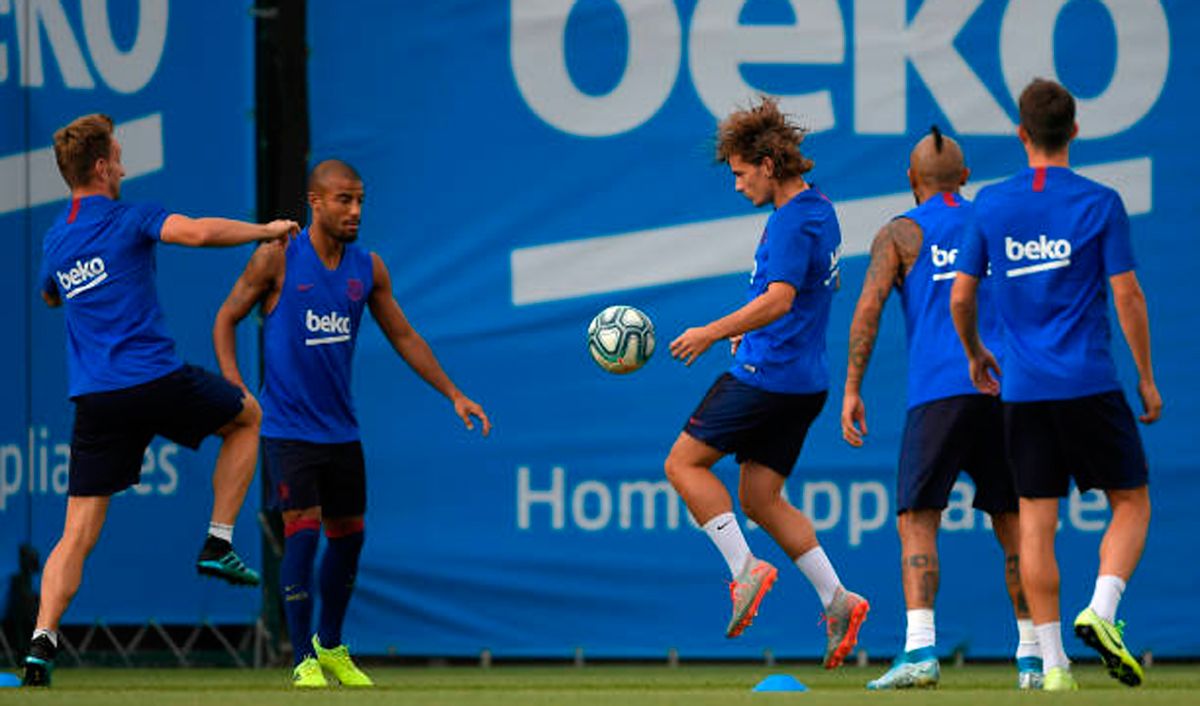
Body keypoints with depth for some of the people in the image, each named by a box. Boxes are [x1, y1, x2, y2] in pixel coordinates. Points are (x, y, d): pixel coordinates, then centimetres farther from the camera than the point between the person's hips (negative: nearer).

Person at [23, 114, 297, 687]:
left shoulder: (55, 240, 14)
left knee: (77, 534, 4)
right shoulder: (129, 220, -4)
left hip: (93, 398, 5)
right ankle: (218, 543, 15)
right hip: (154, 378, -5)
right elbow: (196, 232, -22)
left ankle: (42, 641, -12)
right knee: (247, 416, 23)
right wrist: (266, 230, -9)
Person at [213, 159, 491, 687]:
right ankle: (305, 661, -7)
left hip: (341, 427, 5)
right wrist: (234, 387, -14)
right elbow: (226, 318, -1)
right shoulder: (277, 258, -9)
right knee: (303, 530, -14)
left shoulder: (368, 268, 4)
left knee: (348, 534, 11)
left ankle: (330, 646, 31)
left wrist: (454, 395, 9)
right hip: (288, 426, -5)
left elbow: (403, 336, 13)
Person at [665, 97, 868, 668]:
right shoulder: (819, 210, 15)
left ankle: (745, 569, -9)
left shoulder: (791, 221, -16)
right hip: (804, 380, 10)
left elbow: (779, 299, -27)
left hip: (767, 375, -10)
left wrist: (712, 333, -21)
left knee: (684, 462, -1)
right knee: (761, 499, 11)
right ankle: (836, 601, 3)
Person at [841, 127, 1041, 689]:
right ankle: (1030, 658, 10)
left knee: (916, 521, -5)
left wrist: (852, 389, 0)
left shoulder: (899, 233, 7)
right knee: (1012, 526, 11)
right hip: (1005, 386, 3)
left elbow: (868, 309, -3)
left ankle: (920, 649, -22)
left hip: (939, 391, -3)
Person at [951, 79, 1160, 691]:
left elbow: (961, 298, 8)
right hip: (1090, 384, -3)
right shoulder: (1099, 203, -5)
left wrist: (976, 355, 26)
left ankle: (1052, 660, 3)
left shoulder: (991, 205, 3)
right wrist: (1146, 378, 4)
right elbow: (1127, 298, -6)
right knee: (1131, 503, 9)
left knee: (1036, 523, 5)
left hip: (1022, 389, 3)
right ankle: (1101, 611, -13)